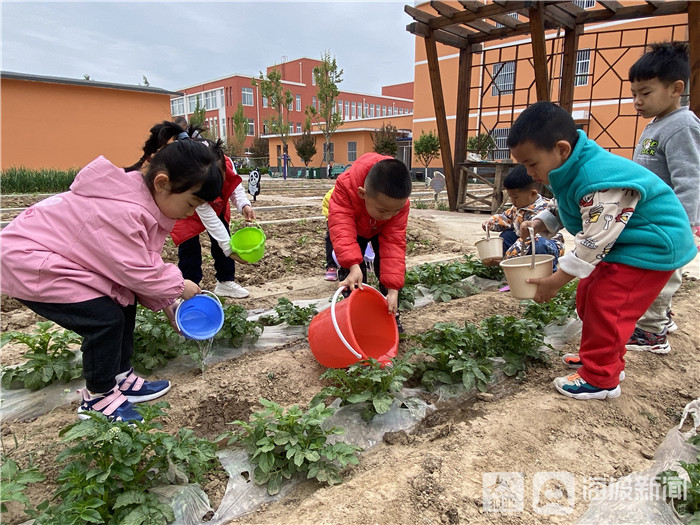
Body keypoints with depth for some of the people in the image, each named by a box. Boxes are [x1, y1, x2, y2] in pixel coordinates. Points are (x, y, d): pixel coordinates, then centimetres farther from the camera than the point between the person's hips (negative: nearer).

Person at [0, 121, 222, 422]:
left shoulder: (144, 199, -4)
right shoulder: (122, 211, -35)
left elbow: (146, 262, 4)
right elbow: (135, 271, -27)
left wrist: (168, 305, 4)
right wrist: (179, 286, -11)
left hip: (57, 254, 10)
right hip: (28, 264, -9)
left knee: (125, 303, 7)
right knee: (106, 318, -15)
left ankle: (120, 378, 21)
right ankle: (97, 398, 6)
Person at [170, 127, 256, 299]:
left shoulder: (227, 164, -34)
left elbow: (236, 187, -17)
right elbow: (210, 220, -41)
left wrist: (244, 205, -39)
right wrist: (229, 248, -43)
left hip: (216, 207, 5)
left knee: (222, 240, 3)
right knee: (190, 248, -11)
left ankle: (225, 282, 16)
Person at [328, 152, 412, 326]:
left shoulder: (400, 203, -38)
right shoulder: (345, 187, -45)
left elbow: (394, 244, -38)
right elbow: (342, 230, -51)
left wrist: (393, 289, -43)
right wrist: (354, 266, -64)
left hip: (382, 230, 1)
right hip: (353, 225, -1)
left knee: (390, 266, -10)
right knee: (348, 269, -15)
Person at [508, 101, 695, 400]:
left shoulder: (599, 182, -33)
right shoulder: (571, 171, -2)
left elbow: (593, 242, -29)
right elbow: (565, 210, 15)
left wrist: (555, 281, -22)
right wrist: (540, 223, -5)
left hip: (652, 247, -10)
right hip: (620, 244, 10)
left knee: (604, 306, -12)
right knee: (588, 296, 14)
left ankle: (599, 379, 5)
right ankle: (608, 361, 30)